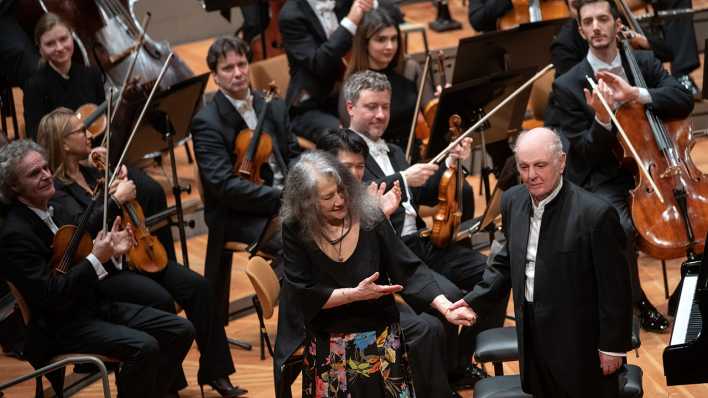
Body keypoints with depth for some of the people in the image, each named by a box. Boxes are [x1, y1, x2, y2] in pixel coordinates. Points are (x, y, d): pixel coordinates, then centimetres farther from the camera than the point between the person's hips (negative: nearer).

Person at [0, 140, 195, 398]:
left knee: (181, 331, -3)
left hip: (95, 304, 9)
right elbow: (51, 295, -24)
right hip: (61, 327, -9)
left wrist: (111, 251, -2)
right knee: (144, 347, -30)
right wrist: (96, 259, -24)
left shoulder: (55, 208, 9)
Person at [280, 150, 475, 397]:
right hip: (328, 350, 0)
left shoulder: (370, 217, -10)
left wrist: (446, 308, -23)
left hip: (382, 342, 1)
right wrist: (356, 294, -22)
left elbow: (409, 269, -11)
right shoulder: (295, 230, -10)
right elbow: (304, 294, -14)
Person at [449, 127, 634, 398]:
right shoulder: (513, 201, 0)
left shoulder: (595, 213, -21)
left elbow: (615, 286, -15)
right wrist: (474, 300, 6)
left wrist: (613, 346, -12)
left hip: (579, 341, -6)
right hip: (532, 334, 6)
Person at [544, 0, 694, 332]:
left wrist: (635, 94, -25)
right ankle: (637, 300, -7)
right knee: (621, 226, -32)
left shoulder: (644, 63, 4)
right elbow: (586, 155, -8)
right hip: (606, 182, -4)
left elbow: (684, 100, -12)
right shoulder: (568, 86, -6)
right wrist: (602, 118, -27)